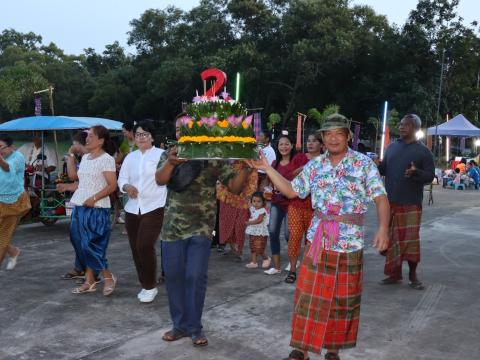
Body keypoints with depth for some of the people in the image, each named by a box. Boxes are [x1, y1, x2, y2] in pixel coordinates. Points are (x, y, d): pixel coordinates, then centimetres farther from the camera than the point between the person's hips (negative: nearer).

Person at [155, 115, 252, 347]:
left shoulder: (214, 157, -2)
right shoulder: (170, 155, 4)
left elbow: (235, 187, -5)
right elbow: (159, 180, -13)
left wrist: (246, 167, -23)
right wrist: (170, 162, -33)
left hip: (201, 228, -2)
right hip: (173, 227, 3)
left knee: (196, 277, -3)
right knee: (173, 276, 8)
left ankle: (194, 327, 13)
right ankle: (180, 325, 22)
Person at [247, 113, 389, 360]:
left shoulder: (364, 164, -3)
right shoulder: (314, 166, 8)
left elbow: (380, 198, -8)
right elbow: (292, 191, 14)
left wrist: (383, 228, -23)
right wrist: (266, 168, 7)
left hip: (350, 243, -2)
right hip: (318, 241, 2)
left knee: (343, 300, 10)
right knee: (309, 295, 3)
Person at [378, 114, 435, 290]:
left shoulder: (423, 151, -3)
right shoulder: (392, 147, 11)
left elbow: (430, 175, -6)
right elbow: (384, 169, 14)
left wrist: (416, 173, -25)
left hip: (411, 203, -4)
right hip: (390, 201, 4)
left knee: (411, 239, -1)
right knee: (391, 238, 9)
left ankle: (413, 275, 15)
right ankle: (395, 273, 20)